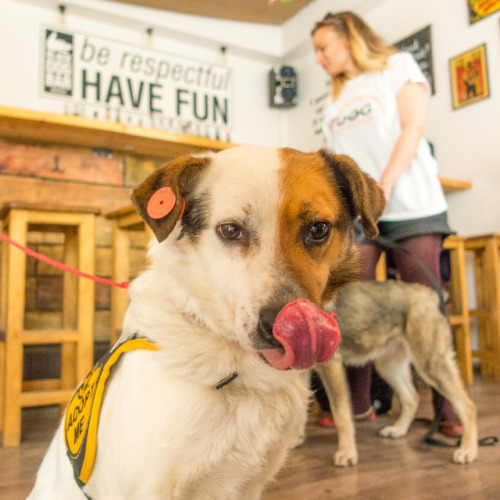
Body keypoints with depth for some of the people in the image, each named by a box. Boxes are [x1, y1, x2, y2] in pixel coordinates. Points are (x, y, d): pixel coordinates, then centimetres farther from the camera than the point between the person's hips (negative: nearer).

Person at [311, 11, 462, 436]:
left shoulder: (397, 66, 12)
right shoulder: (336, 102, 25)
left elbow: (413, 127, -2)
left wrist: (384, 186, -14)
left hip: (410, 207, -4)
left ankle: (447, 409, 1)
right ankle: (359, 404, 5)